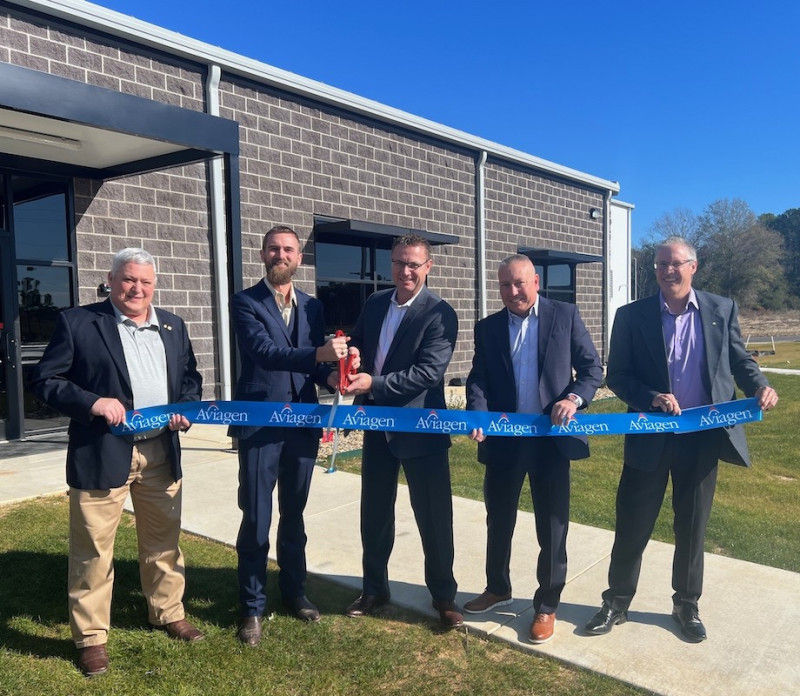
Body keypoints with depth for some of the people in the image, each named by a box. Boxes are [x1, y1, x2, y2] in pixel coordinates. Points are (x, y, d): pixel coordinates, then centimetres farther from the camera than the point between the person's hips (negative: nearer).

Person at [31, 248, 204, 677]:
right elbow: (45, 380, -5)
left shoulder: (173, 327, 10)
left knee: (164, 541, 17)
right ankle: (91, 637, 24)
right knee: (92, 549, 6)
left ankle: (168, 613, 35)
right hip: (102, 453, -4)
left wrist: (186, 409, -3)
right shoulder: (77, 322, -4)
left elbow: (190, 377, 17)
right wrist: (92, 402, -19)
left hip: (161, 452, 4)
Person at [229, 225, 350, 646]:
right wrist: (318, 355, -31)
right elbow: (263, 351, -19)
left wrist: (330, 377, -14)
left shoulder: (312, 306, 12)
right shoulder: (245, 302, -4)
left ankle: (294, 591, 33)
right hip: (260, 423, -4)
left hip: (302, 423, 4)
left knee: (294, 514, 16)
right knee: (256, 518, 2)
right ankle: (252, 607, 19)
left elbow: (316, 359, 9)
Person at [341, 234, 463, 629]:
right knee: (374, 512, 17)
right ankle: (374, 589, 35)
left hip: (420, 427, -6)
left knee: (434, 516, 6)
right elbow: (358, 345, 14)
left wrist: (373, 384, -27)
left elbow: (428, 371, -22)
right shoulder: (374, 303, 7)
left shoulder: (439, 313, -13)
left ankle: (443, 596, 26)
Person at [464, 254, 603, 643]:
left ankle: (547, 605, 24)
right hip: (504, 437, 3)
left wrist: (574, 398, -19)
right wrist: (478, 415, -17)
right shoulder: (488, 328, 7)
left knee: (552, 527, 7)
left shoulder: (565, 316, 0)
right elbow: (478, 378, 1)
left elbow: (592, 367, 0)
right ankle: (497, 589, 38)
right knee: (499, 520, 16)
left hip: (551, 436, -2)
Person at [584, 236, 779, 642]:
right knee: (632, 527, 8)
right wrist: (651, 398, -20)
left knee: (692, 527, 15)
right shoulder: (632, 315, -3)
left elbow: (739, 360, 7)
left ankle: (686, 605, 34)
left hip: (702, 437, 1)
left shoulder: (722, 310, 2)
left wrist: (759, 386, -14)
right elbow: (616, 375, -3)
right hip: (650, 437, -1)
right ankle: (617, 602, 26)